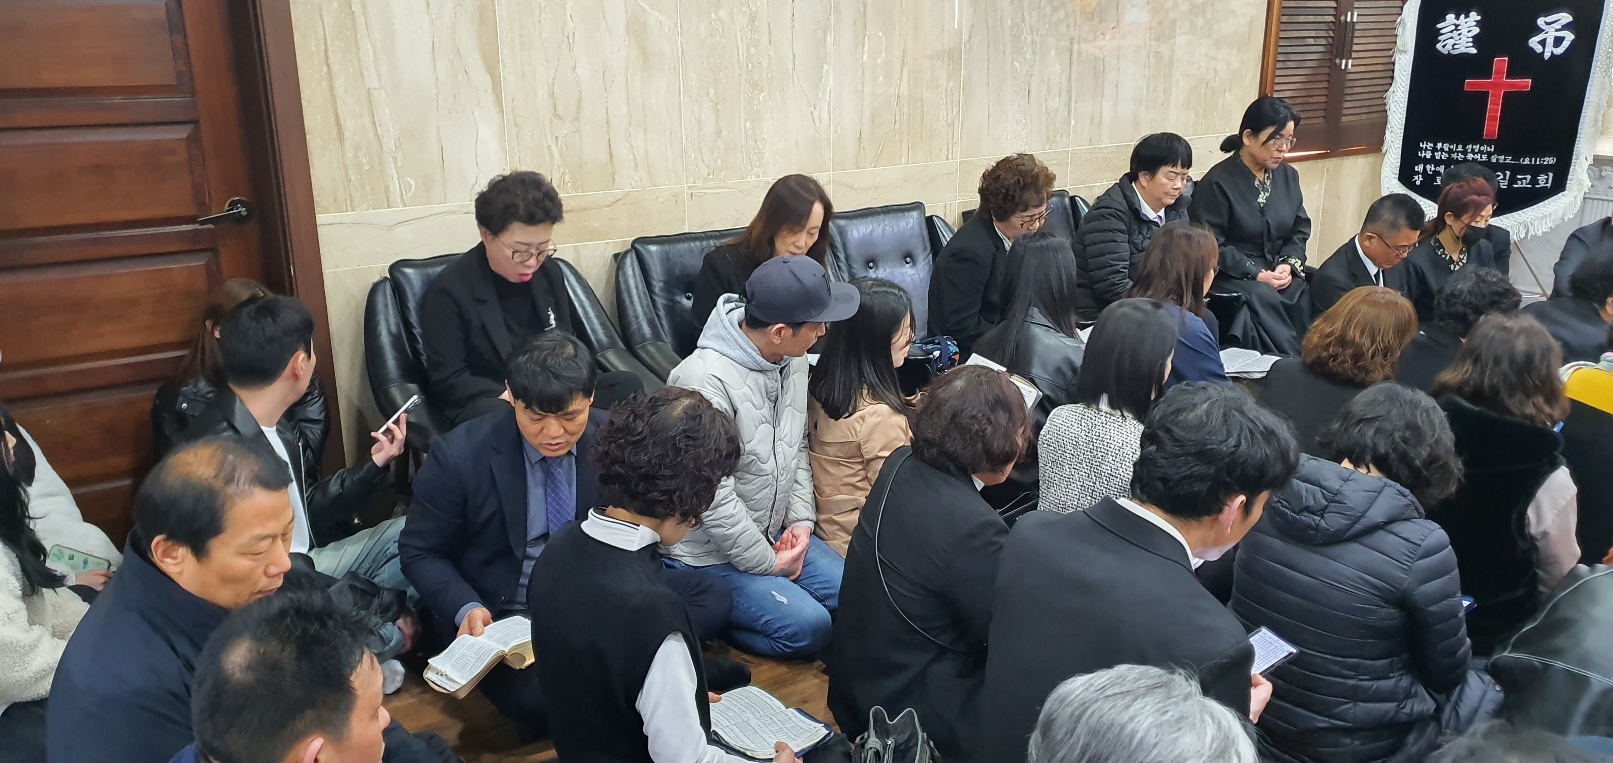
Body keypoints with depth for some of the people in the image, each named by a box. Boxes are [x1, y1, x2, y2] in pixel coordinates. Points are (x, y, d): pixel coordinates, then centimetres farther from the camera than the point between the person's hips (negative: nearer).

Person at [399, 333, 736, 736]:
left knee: (713, 597, -16)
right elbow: (419, 552, -4)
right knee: (540, 700, -36)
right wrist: (466, 608, -23)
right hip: (498, 613, -3)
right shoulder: (459, 456, -16)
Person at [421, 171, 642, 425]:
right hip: (485, 401, -5)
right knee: (503, 416, -40)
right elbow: (448, 381, -11)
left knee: (628, 385, -16)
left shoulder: (550, 274, 6)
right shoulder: (450, 289, -11)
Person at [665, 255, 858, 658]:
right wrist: (767, 564, -16)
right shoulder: (706, 381, -28)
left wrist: (801, 519, 0)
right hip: (711, 552, -8)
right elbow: (714, 496, -26)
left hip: (775, 531, 8)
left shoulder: (792, 360, -1)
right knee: (808, 626, -19)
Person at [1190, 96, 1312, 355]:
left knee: (1306, 297, -24)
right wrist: (1257, 274, -18)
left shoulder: (1288, 177, 13)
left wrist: (1288, 264, -6)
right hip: (1232, 276, -5)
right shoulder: (1218, 183, -8)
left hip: (1277, 273, 6)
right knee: (1264, 299, -33)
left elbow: (1300, 231, 15)